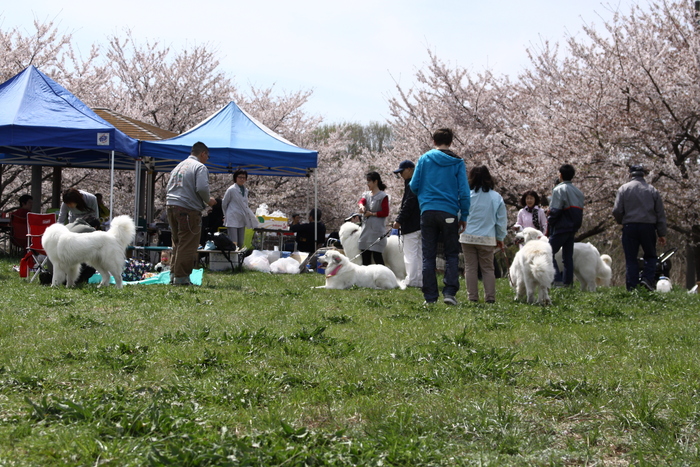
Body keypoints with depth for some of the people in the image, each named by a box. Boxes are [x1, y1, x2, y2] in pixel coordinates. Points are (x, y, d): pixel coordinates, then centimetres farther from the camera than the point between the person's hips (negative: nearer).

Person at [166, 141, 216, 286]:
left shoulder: (178, 166, 21)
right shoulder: (200, 167, -5)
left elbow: (168, 189, 22)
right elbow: (202, 188, -18)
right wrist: (208, 200, 0)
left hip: (171, 206, 8)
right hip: (188, 209, -8)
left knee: (177, 243, 17)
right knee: (187, 245, -5)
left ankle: (173, 273, 18)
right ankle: (181, 277, -7)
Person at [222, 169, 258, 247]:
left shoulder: (246, 190, 11)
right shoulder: (231, 190, -7)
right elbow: (224, 204, 4)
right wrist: (226, 215, 14)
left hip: (242, 220, 6)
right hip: (233, 220, -6)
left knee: (241, 243, 5)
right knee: (233, 243, -12)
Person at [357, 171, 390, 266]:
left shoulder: (383, 196, -3)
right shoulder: (366, 194, 16)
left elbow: (385, 213, -7)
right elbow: (361, 201, -5)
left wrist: (372, 214, -10)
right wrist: (361, 205, -27)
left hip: (377, 230, -7)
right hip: (366, 229, 7)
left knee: (377, 255, -12)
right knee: (365, 255, 5)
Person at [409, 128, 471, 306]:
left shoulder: (424, 159, 3)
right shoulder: (458, 162, 1)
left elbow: (414, 185, 5)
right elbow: (464, 192, -2)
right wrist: (464, 216, 6)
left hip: (428, 211, 1)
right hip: (449, 213, -1)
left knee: (428, 256, 6)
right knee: (451, 255, 8)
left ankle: (430, 297, 3)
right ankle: (449, 292, -7)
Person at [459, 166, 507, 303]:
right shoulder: (496, 197, 1)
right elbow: (502, 221, 7)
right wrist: (500, 238, 18)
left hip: (468, 237, -1)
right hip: (487, 239, 1)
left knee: (470, 267, 5)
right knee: (488, 268, 9)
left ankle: (472, 296, 4)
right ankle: (490, 297, 4)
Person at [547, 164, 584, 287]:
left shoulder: (559, 189, -10)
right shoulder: (578, 192, 15)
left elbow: (555, 209, -17)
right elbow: (580, 211, 15)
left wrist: (549, 221, -4)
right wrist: (576, 227, 18)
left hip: (561, 227, -8)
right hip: (573, 228, 8)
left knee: (549, 253, -7)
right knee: (568, 256, 10)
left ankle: (557, 280, -18)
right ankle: (568, 282, 8)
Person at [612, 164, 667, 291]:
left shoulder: (624, 189, 2)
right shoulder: (652, 190, 8)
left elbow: (616, 211, -3)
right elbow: (660, 214, 8)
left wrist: (621, 222, 18)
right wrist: (662, 234, 10)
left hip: (630, 227, -1)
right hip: (648, 227, 1)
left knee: (631, 258, 4)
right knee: (650, 255, 14)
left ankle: (632, 287, 0)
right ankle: (648, 278, -8)